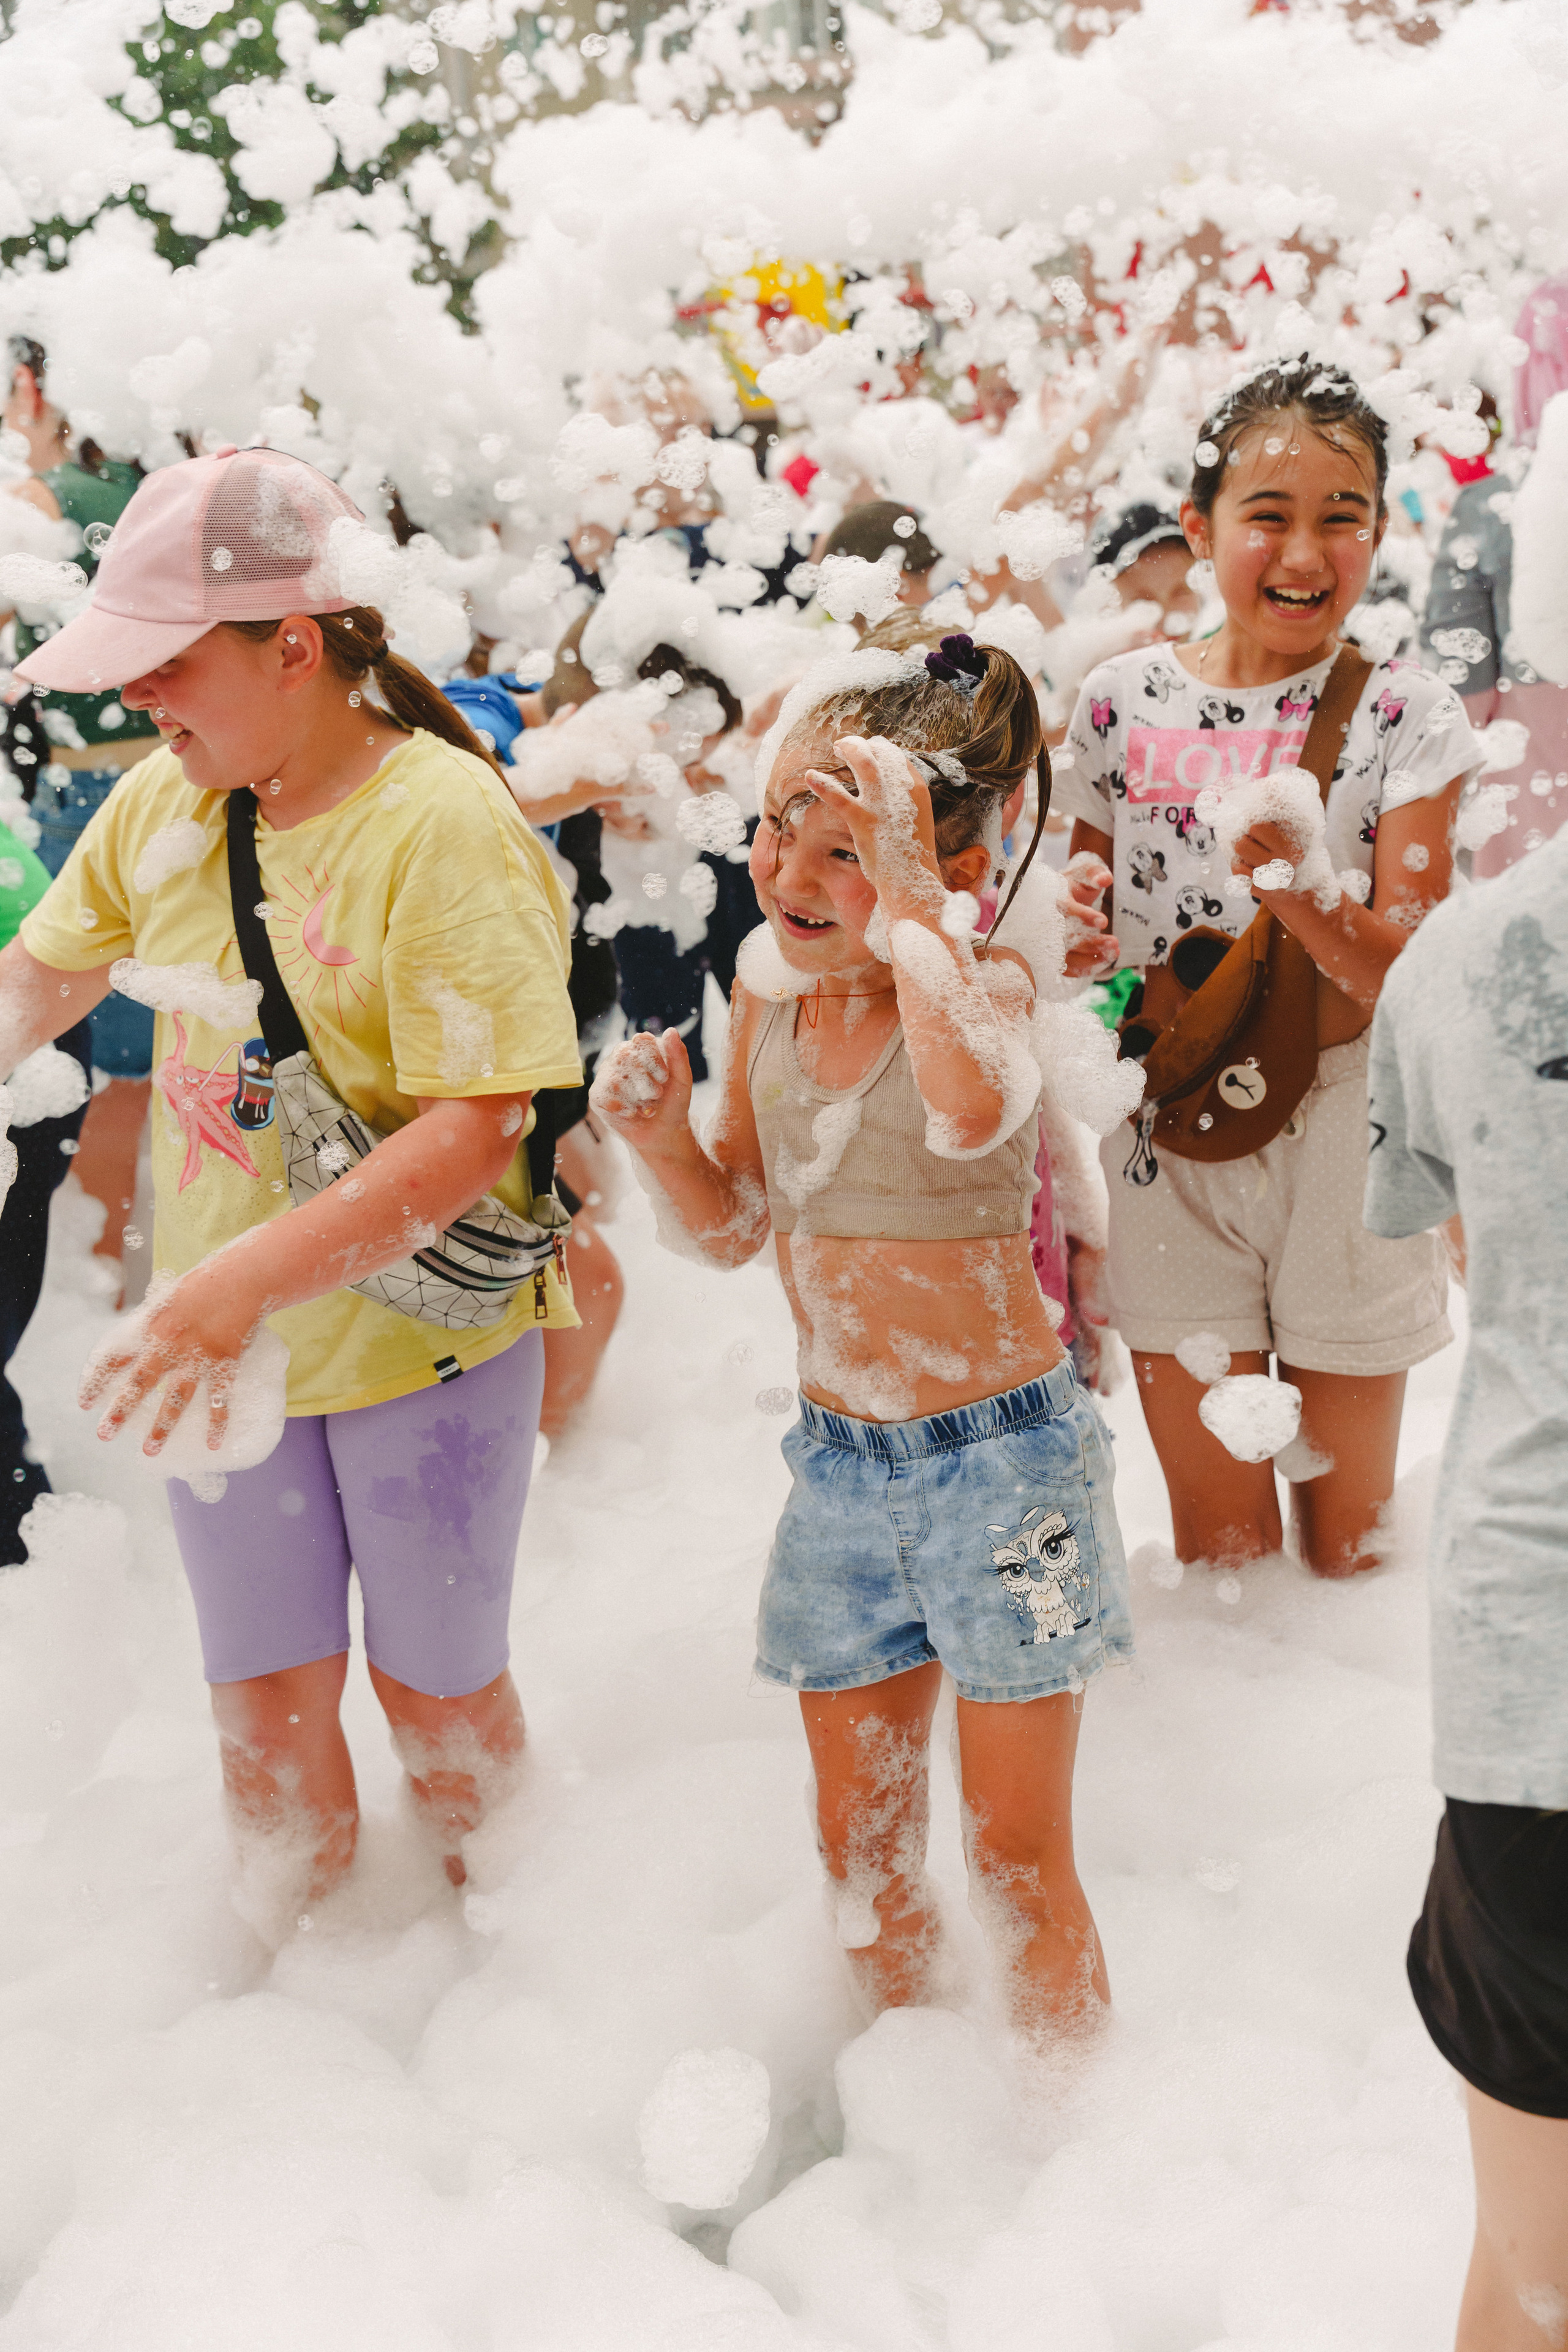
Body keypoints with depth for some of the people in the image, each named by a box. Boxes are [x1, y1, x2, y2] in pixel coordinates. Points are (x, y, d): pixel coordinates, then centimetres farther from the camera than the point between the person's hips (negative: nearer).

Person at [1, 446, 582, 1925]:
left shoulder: (445, 823, -22)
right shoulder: (161, 801, -2)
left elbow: (475, 1136, -28)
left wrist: (245, 1280, -35)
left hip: (417, 1341, -5)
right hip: (222, 1350, 5)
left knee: (435, 1691, 14)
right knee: (263, 1704, 15)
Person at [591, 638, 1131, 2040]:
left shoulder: (982, 977, -16)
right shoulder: (767, 988, 1)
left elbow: (973, 1109, -42)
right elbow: (737, 1228, 10)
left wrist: (907, 896, -36)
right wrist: (661, 1139, -9)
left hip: (999, 1453, -5)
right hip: (837, 1456, 6)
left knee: (1015, 1858, 6)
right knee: (861, 1849, 18)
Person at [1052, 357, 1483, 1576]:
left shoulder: (1405, 714, -7)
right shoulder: (1122, 701, -1)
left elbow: (1411, 980, -14)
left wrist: (1297, 887, -31)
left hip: (1342, 1133, -1)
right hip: (1168, 1136, 2)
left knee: (1349, 1540, 13)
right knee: (1217, 1542, 12)